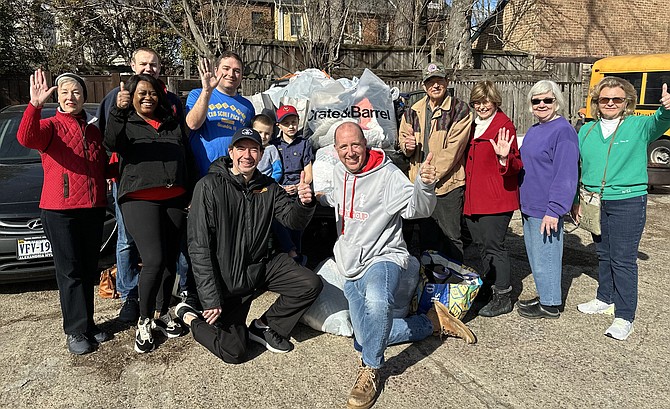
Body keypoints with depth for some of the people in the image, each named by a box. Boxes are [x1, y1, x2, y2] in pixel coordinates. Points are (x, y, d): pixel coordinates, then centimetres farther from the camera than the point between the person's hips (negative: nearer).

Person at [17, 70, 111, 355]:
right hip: (59, 211, -5)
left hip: (93, 209, 5)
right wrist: (35, 105, -38)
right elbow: (26, 138, -24)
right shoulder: (50, 126, -1)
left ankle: (87, 324, 23)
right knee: (70, 272, 0)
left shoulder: (93, 131, 16)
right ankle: (77, 331, 9)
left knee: (88, 270, 12)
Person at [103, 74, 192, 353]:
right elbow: (112, 144, -15)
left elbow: (188, 160, 20)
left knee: (170, 260, 7)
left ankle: (164, 313, 24)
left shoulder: (173, 124, 19)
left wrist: (191, 196, 15)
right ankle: (144, 322, 2)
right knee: (154, 260, -15)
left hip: (174, 200, 4)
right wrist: (118, 111, -31)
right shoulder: (126, 123, 8)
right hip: (140, 199, -4)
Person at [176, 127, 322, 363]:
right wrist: (211, 299, -21)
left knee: (311, 285, -10)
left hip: (262, 264, 5)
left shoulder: (267, 187, 3)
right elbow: (198, 246, -17)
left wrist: (304, 203, -31)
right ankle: (189, 316, 21)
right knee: (233, 353, -5)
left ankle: (264, 327, 10)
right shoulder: (210, 186, -15)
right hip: (228, 277, -5)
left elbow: (294, 220, -6)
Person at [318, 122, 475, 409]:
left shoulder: (387, 174, -17)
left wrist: (424, 185, -51)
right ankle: (433, 321, 24)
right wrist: (317, 197, 8)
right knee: (367, 340, 11)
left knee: (377, 302, -43)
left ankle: (370, 370, -19)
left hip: (382, 258, -7)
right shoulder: (339, 172, 5)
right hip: (351, 267, 8)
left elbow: (417, 209, -30)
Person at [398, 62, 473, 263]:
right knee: (426, 236, 16)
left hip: (448, 183, -5)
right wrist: (407, 145, -6)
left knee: (451, 236, 3)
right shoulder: (413, 111, 10)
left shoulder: (459, 110, -6)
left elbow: (452, 149, -13)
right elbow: (402, 138, 19)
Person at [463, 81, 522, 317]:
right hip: (475, 198, 8)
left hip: (496, 198, -8)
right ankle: (489, 289, 29)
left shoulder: (504, 125, -8)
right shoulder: (475, 126, 16)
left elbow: (515, 165, -12)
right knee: (482, 244, 15)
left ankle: (502, 297, 7)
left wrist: (504, 157, -32)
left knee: (494, 245, -4)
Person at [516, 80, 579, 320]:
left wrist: (554, 209, -22)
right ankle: (544, 297, 33)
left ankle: (550, 305, 17)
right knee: (534, 255, 18)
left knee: (545, 255, 2)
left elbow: (565, 175, -19)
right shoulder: (534, 131, 13)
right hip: (529, 206, 9)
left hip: (546, 210, -9)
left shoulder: (563, 131, -14)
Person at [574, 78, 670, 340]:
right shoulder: (587, 131, 7)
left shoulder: (638, 126, -3)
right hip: (596, 204, 5)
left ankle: (624, 317, 6)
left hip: (628, 203, -4)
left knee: (624, 260, -3)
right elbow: (577, 168, 12)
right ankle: (605, 300, 34)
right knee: (604, 255, 18)